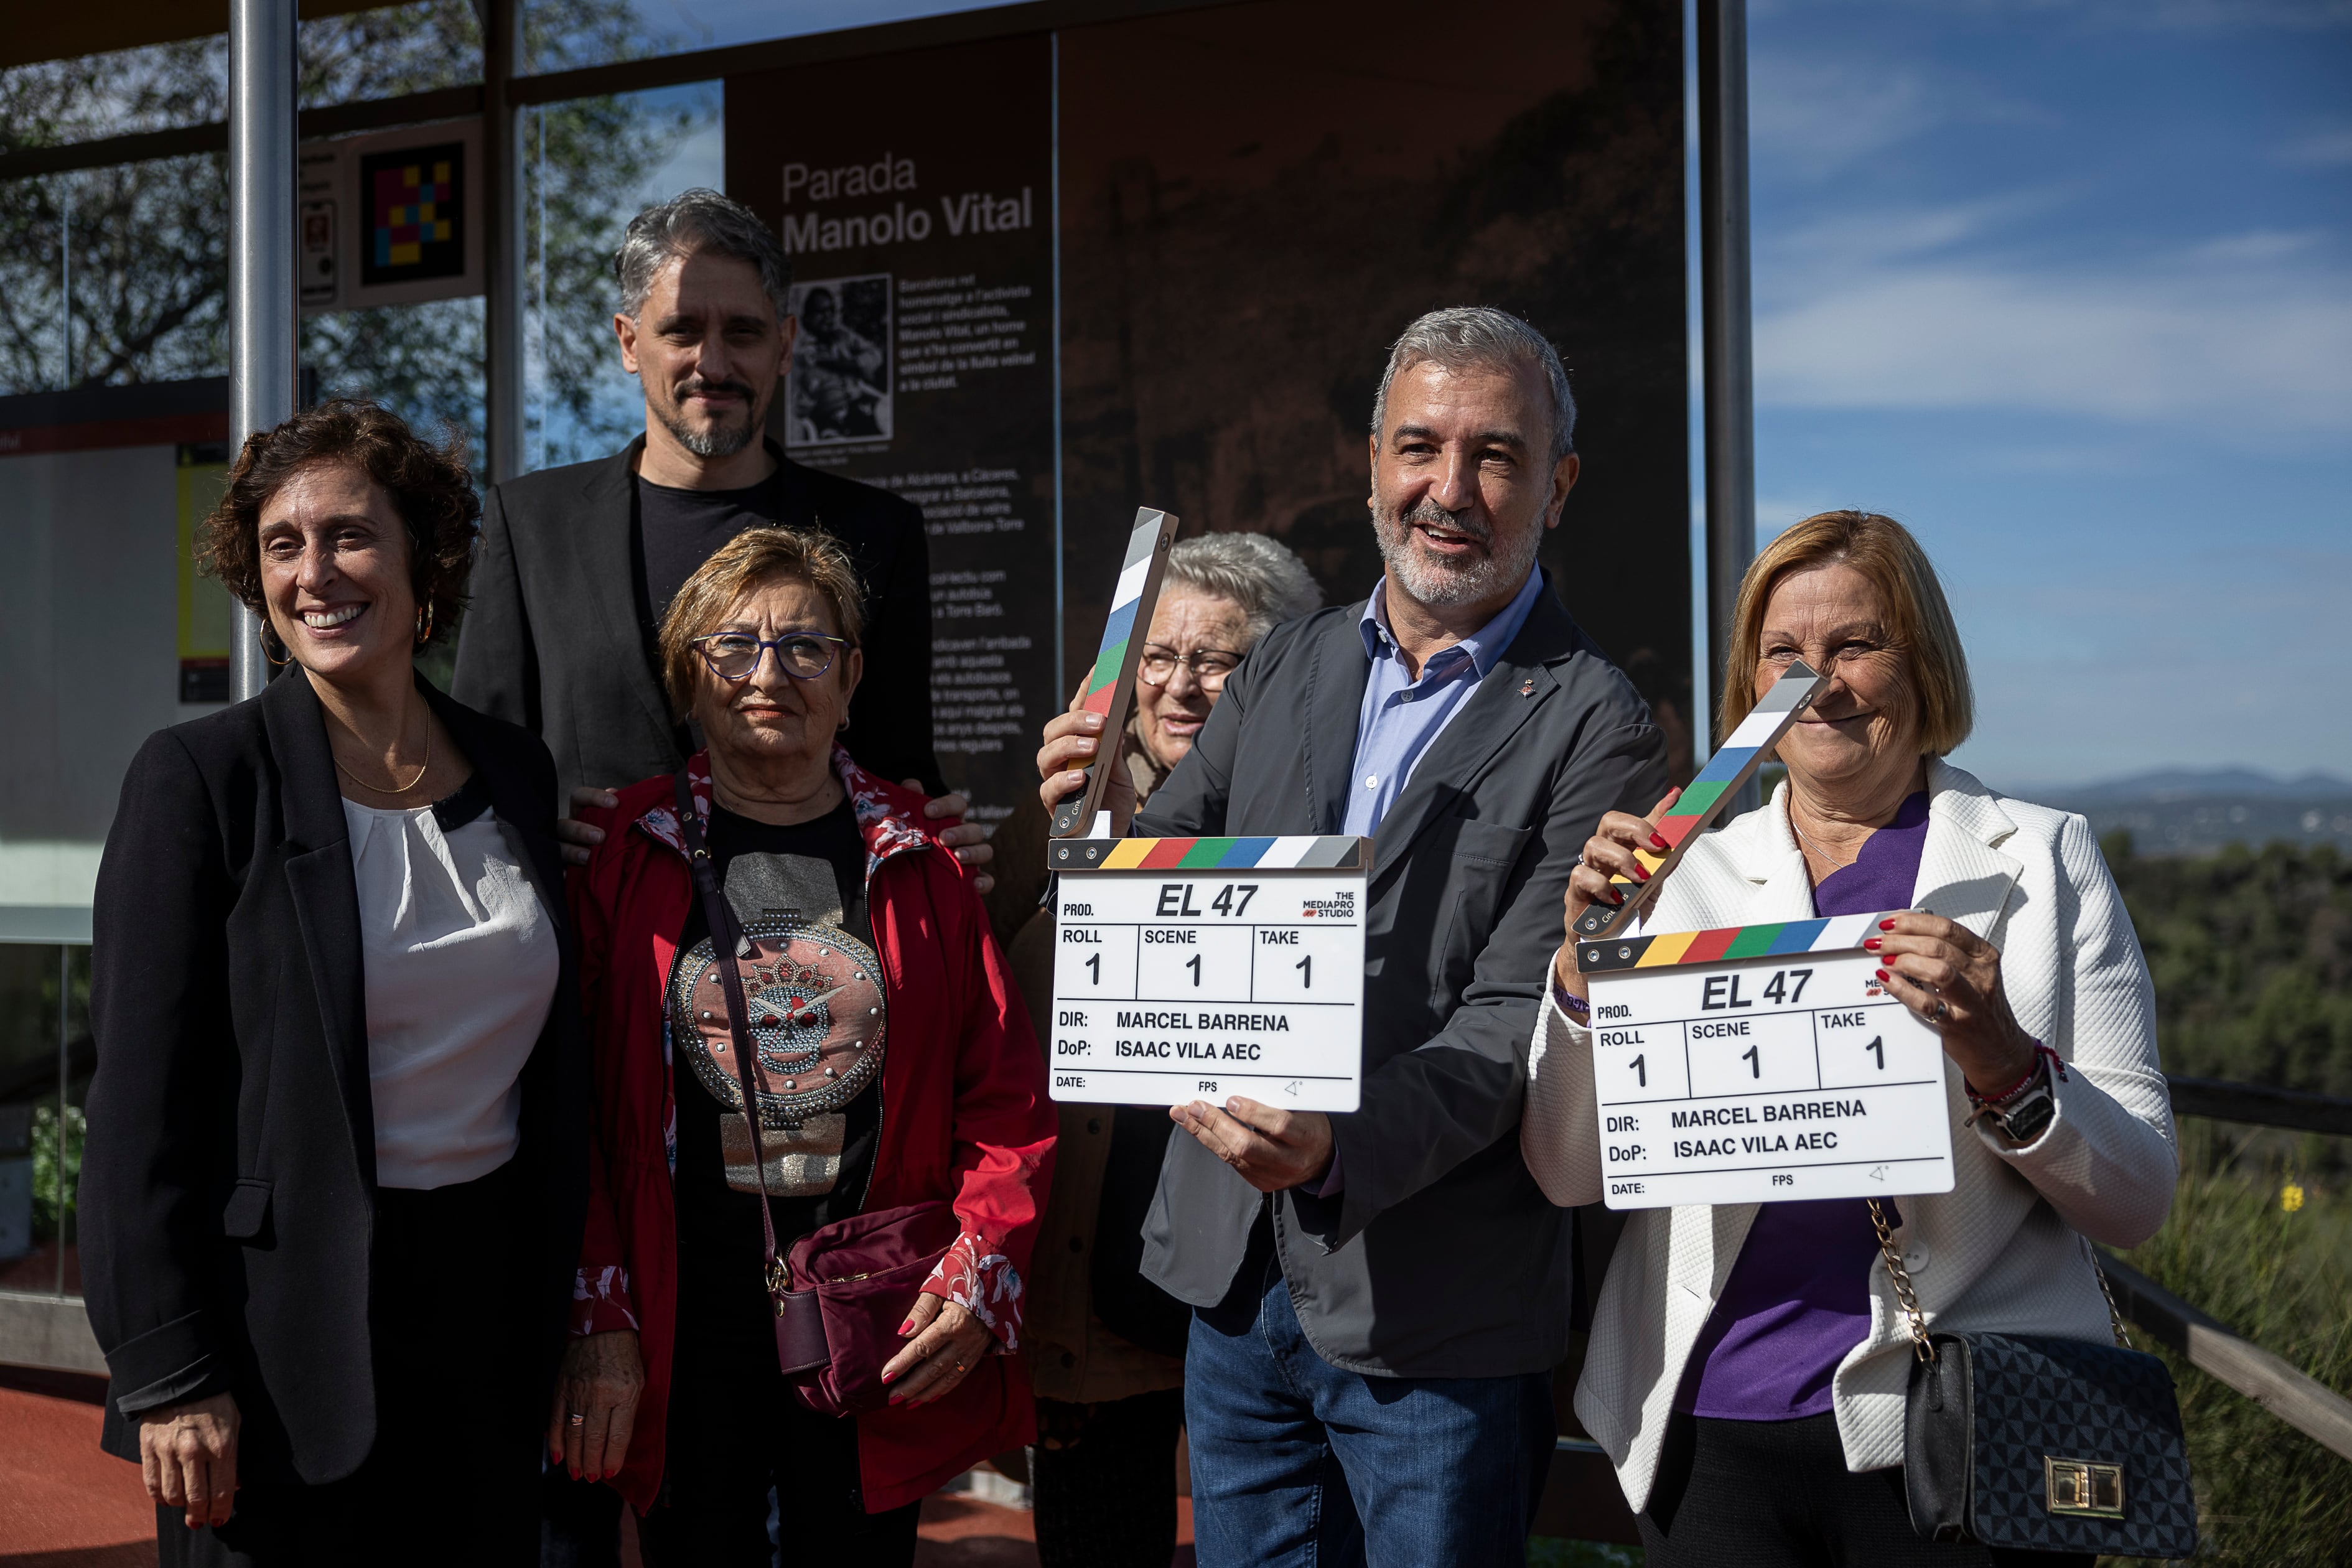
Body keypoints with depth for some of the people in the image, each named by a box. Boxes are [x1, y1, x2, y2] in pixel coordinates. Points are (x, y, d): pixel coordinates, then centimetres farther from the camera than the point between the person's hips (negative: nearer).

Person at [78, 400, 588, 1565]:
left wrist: (569, 1326, 10)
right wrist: (168, 1374, -14)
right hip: (287, 1327, -4)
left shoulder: (516, 772, 6)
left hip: (491, 1306, 4)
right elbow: (142, 1099, -10)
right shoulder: (200, 775, -7)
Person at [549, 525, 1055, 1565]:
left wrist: (979, 1276, -8)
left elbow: (1006, 1095, 3)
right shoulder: (624, 855, 1)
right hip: (681, 1341, 0)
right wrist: (599, 1321, -6)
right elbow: (574, 1101, -1)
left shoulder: (919, 862, 4)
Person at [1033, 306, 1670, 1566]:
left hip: (1432, 1318, -5)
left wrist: (1342, 1146, -32)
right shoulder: (1280, 671, 8)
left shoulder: (1594, 729, -10)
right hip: (1234, 1274, 5)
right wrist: (1110, 825, -11)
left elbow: (1519, 1022, -16)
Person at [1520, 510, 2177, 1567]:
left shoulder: (2041, 861, 3)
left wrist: (2003, 1063, -19)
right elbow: (1567, 1175, 3)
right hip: (1712, 1429, 1)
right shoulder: (1687, 873, 7)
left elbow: (2138, 1202, -1)